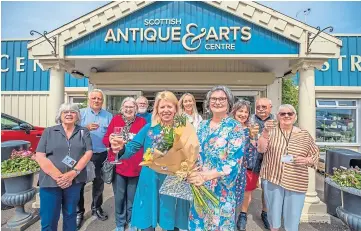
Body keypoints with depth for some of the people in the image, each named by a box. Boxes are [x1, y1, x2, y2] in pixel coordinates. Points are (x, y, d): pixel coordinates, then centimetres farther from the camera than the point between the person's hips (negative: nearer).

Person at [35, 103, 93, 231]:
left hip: (74, 181, 1)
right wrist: (58, 176, -14)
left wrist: (73, 173, -15)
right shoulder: (49, 132, 3)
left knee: (70, 214, 16)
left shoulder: (84, 132, 5)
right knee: (48, 219, 7)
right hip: (50, 181, 0)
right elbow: (40, 156, -5)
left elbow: (88, 153, -3)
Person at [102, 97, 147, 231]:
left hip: (135, 165, 0)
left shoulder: (142, 122, 0)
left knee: (132, 197, 13)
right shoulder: (115, 119, 1)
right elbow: (106, 139, 0)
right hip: (118, 164, 1)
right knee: (119, 197, 11)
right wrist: (111, 140, -19)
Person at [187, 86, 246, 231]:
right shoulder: (203, 125, 6)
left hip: (221, 188, -4)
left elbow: (234, 162, -18)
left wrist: (205, 176, -25)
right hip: (199, 186, 5)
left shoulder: (235, 127, -11)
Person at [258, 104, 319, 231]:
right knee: (274, 211, 17)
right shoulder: (271, 131, -2)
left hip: (296, 183, 1)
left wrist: (306, 160, -13)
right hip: (272, 179, 0)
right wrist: (266, 131, -25)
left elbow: (315, 154, 8)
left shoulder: (304, 135, 2)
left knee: (293, 216, 13)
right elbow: (261, 149, -12)